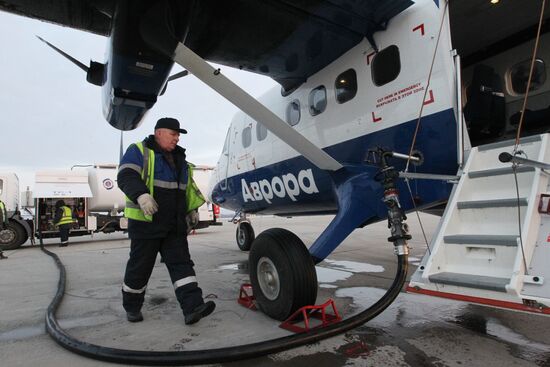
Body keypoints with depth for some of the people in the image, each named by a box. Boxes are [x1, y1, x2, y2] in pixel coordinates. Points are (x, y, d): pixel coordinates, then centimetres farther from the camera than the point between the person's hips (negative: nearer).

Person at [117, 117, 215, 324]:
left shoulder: (179, 158, 18)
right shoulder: (139, 151, -4)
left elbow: (188, 188, 25)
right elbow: (126, 177, -19)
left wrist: (192, 208, 19)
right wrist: (141, 195, -35)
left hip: (174, 226, 6)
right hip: (145, 223, -5)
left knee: (181, 264, -4)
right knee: (140, 267, 7)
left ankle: (193, 308, -8)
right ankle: (132, 307, 28)